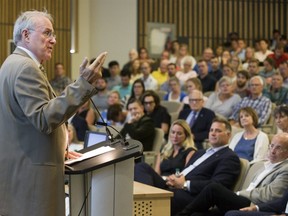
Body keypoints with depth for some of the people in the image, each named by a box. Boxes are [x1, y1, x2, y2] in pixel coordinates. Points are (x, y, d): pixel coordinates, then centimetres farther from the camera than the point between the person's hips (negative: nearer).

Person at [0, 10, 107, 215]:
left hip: (17, 170, 11)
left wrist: (58, 150, 19)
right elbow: (44, 119, -23)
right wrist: (84, 83, -26)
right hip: (28, 173, -11)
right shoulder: (26, 67, -15)